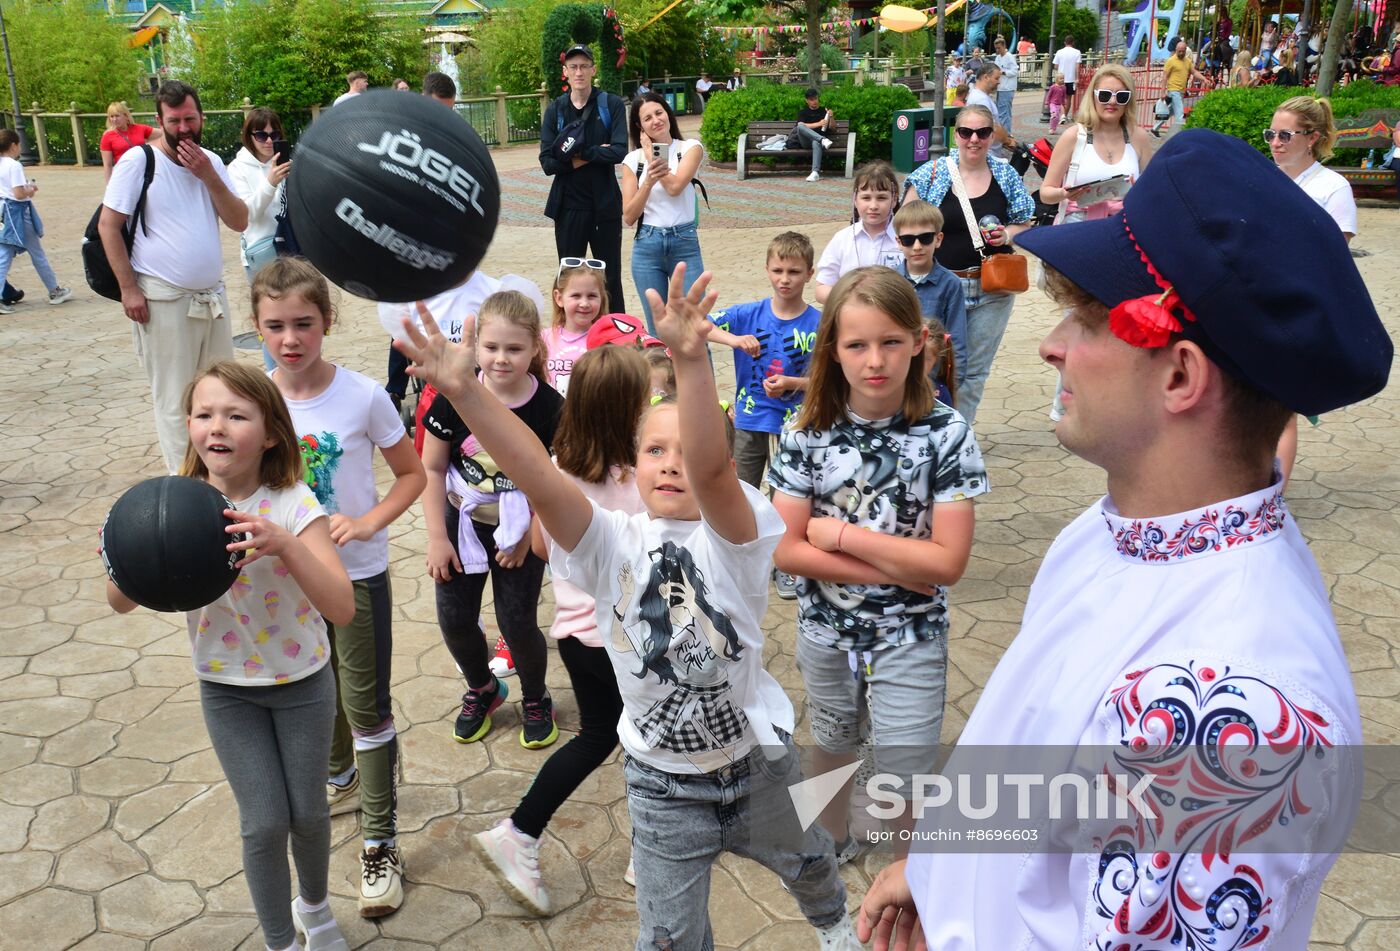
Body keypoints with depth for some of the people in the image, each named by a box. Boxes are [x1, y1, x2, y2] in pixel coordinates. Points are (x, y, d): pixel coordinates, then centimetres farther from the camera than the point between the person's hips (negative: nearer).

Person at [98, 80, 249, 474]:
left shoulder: (211, 161, 9)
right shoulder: (139, 160, -7)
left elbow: (239, 222, 2)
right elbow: (108, 224, -7)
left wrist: (208, 176, -11)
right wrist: (128, 289, -12)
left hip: (213, 295, 6)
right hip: (164, 300, -6)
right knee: (175, 400, 0)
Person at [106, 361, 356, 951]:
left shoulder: (294, 505, -22)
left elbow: (342, 608, -33)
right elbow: (122, 602, -9)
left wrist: (284, 543, -47)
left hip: (301, 681, -1)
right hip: (225, 687, 1)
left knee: (308, 812, 12)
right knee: (265, 823, 3)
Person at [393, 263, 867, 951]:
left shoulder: (731, 538, -19)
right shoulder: (612, 544, -14)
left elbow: (710, 468, -41)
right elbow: (538, 479, -31)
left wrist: (691, 359, -57)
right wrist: (463, 393, -44)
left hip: (759, 766, 0)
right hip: (662, 786, 0)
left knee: (810, 868, 28)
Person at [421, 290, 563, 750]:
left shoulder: (548, 407, -18)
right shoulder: (454, 397, -16)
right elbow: (431, 470, -7)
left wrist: (529, 535, -10)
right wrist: (437, 538, -7)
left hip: (519, 532, -2)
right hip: (462, 526, 2)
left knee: (517, 623, 3)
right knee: (455, 620, 9)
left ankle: (535, 700, 32)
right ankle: (481, 689, 39)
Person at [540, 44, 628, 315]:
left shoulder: (611, 105, -1)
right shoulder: (554, 110, 3)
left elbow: (619, 151, -14)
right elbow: (547, 163, -6)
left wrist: (579, 154, -14)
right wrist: (595, 155, -13)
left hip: (605, 205, -2)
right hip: (568, 206, 2)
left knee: (611, 277, 7)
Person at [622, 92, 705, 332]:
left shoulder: (690, 148, 3)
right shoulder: (633, 160, 6)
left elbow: (674, 186, -16)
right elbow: (629, 217, -1)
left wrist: (652, 155, -3)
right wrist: (648, 181, -16)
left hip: (685, 243, -1)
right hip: (647, 246, 2)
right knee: (657, 330, 6)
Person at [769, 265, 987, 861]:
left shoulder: (945, 433, -17)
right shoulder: (808, 432, -12)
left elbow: (948, 561, -20)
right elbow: (785, 550, -15)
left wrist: (840, 534, -21)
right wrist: (894, 569, -21)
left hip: (910, 637, -2)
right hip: (826, 631, 3)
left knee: (906, 777, 6)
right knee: (832, 746, 25)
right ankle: (833, 842, 53)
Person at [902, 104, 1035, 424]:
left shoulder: (1007, 176, 4)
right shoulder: (932, 173, -4)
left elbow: (1025, 226, 12)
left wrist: (1008, 233, -10)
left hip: (992, 288, 3)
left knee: (975, 370, 11)